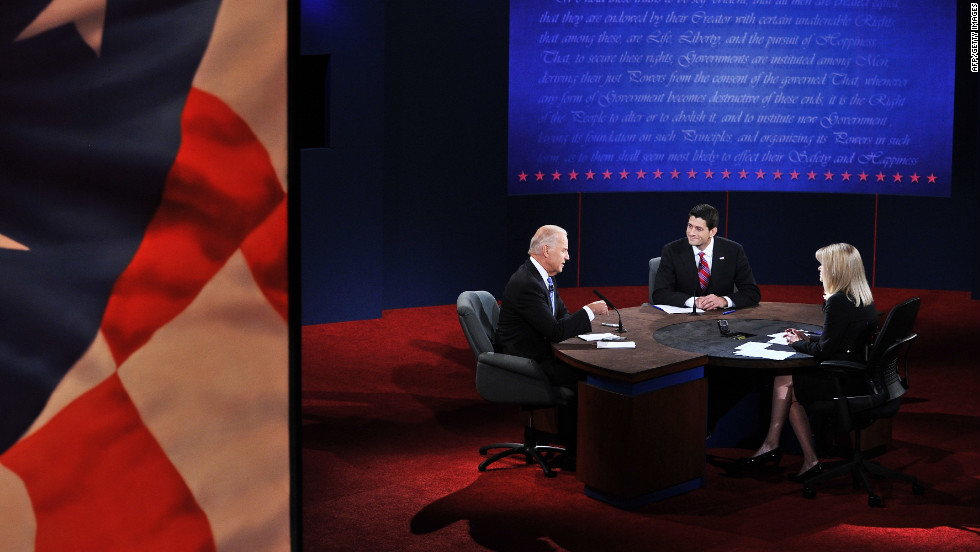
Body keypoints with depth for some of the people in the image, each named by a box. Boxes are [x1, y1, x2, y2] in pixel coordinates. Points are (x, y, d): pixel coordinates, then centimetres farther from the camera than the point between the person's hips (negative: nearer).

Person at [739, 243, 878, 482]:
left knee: (784, 382, 6)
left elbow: (825, 350, -17)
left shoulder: (838, 302, -19)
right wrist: (808, 338, 16)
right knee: (787, 382, 14)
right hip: (860, 376, 9)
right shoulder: (865, 300, 10)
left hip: (845, 382, -9)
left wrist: (798, 343, 1)